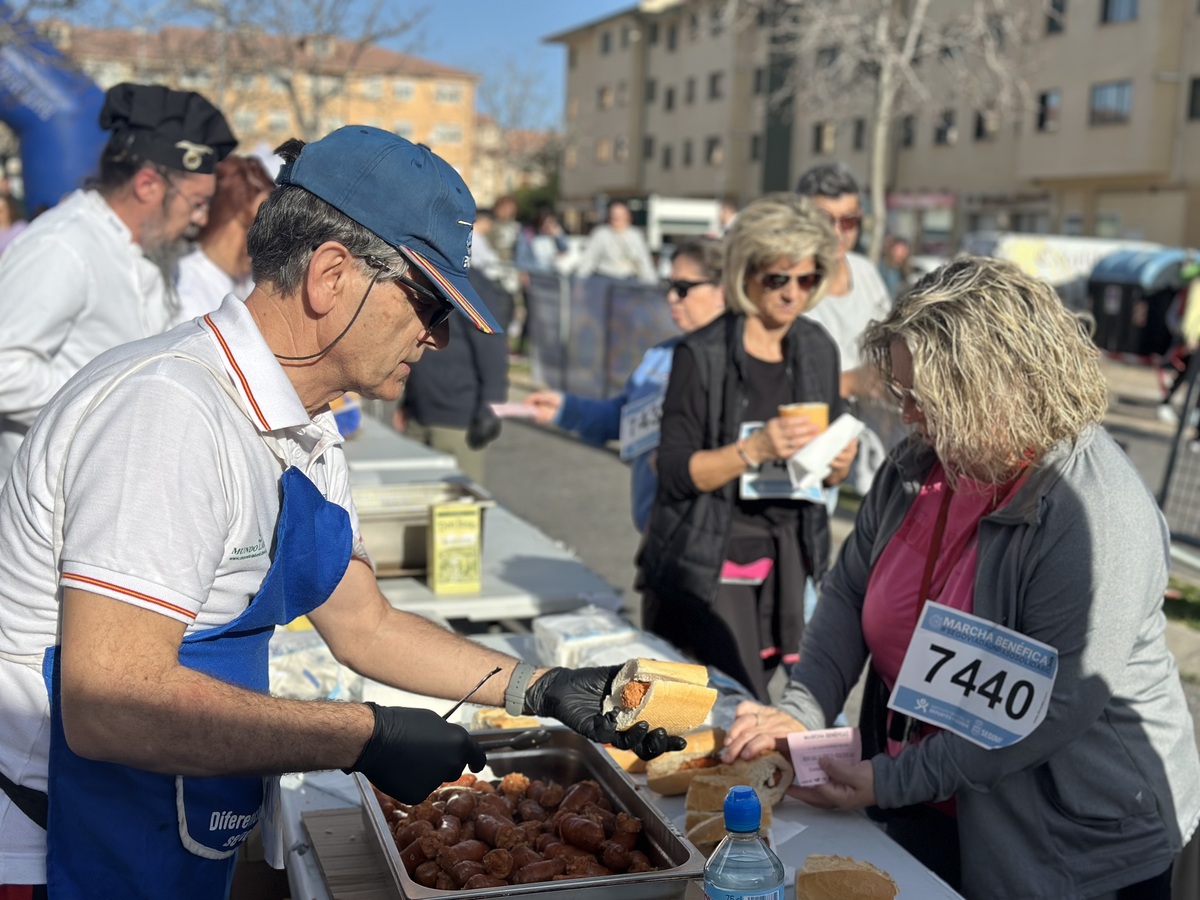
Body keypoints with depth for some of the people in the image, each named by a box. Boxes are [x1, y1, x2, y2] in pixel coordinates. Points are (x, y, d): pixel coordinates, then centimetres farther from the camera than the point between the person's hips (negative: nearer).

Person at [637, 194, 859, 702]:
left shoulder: (818, 350, 8)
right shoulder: (702, 355, -9)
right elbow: (676, 473, -12)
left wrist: (838, 462, -6)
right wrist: (755, 448, -24)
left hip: (788, 560, 5)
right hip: (707, 565, -4)